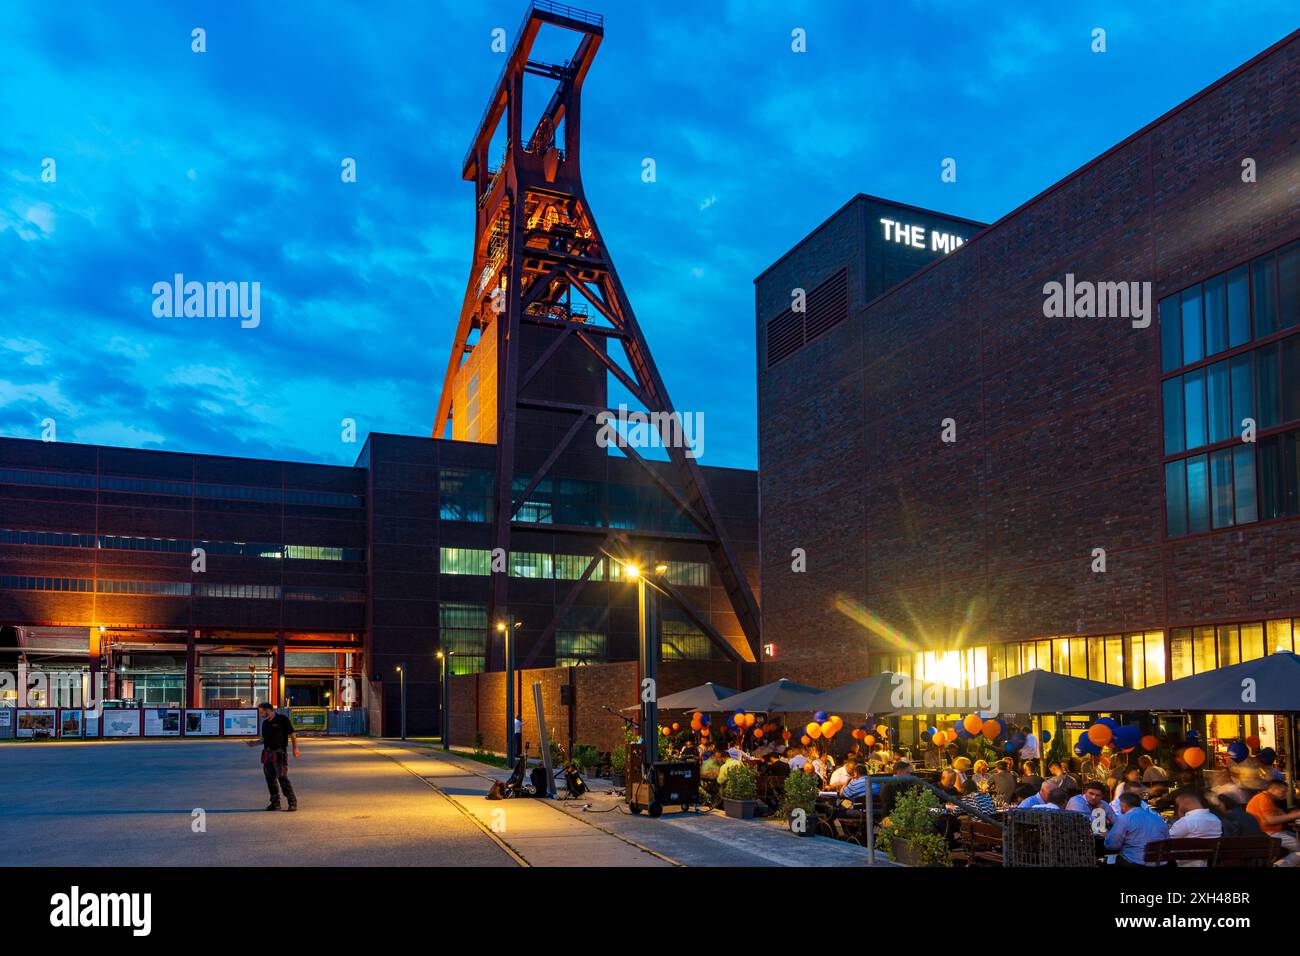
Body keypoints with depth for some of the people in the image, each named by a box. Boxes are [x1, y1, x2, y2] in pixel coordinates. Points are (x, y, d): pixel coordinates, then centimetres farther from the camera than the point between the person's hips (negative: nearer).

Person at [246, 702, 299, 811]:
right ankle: (275, 802, 18)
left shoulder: (282, 719, -6)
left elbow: (292, 735, -5)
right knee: (270, 778, 8)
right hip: (267, 753, 7)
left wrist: (295, 749, -11)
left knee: (282, 778, -12)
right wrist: (255, 743, 10)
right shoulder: (265, 723, 16)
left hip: (279, 753, -7)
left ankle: (292, 802, -8)